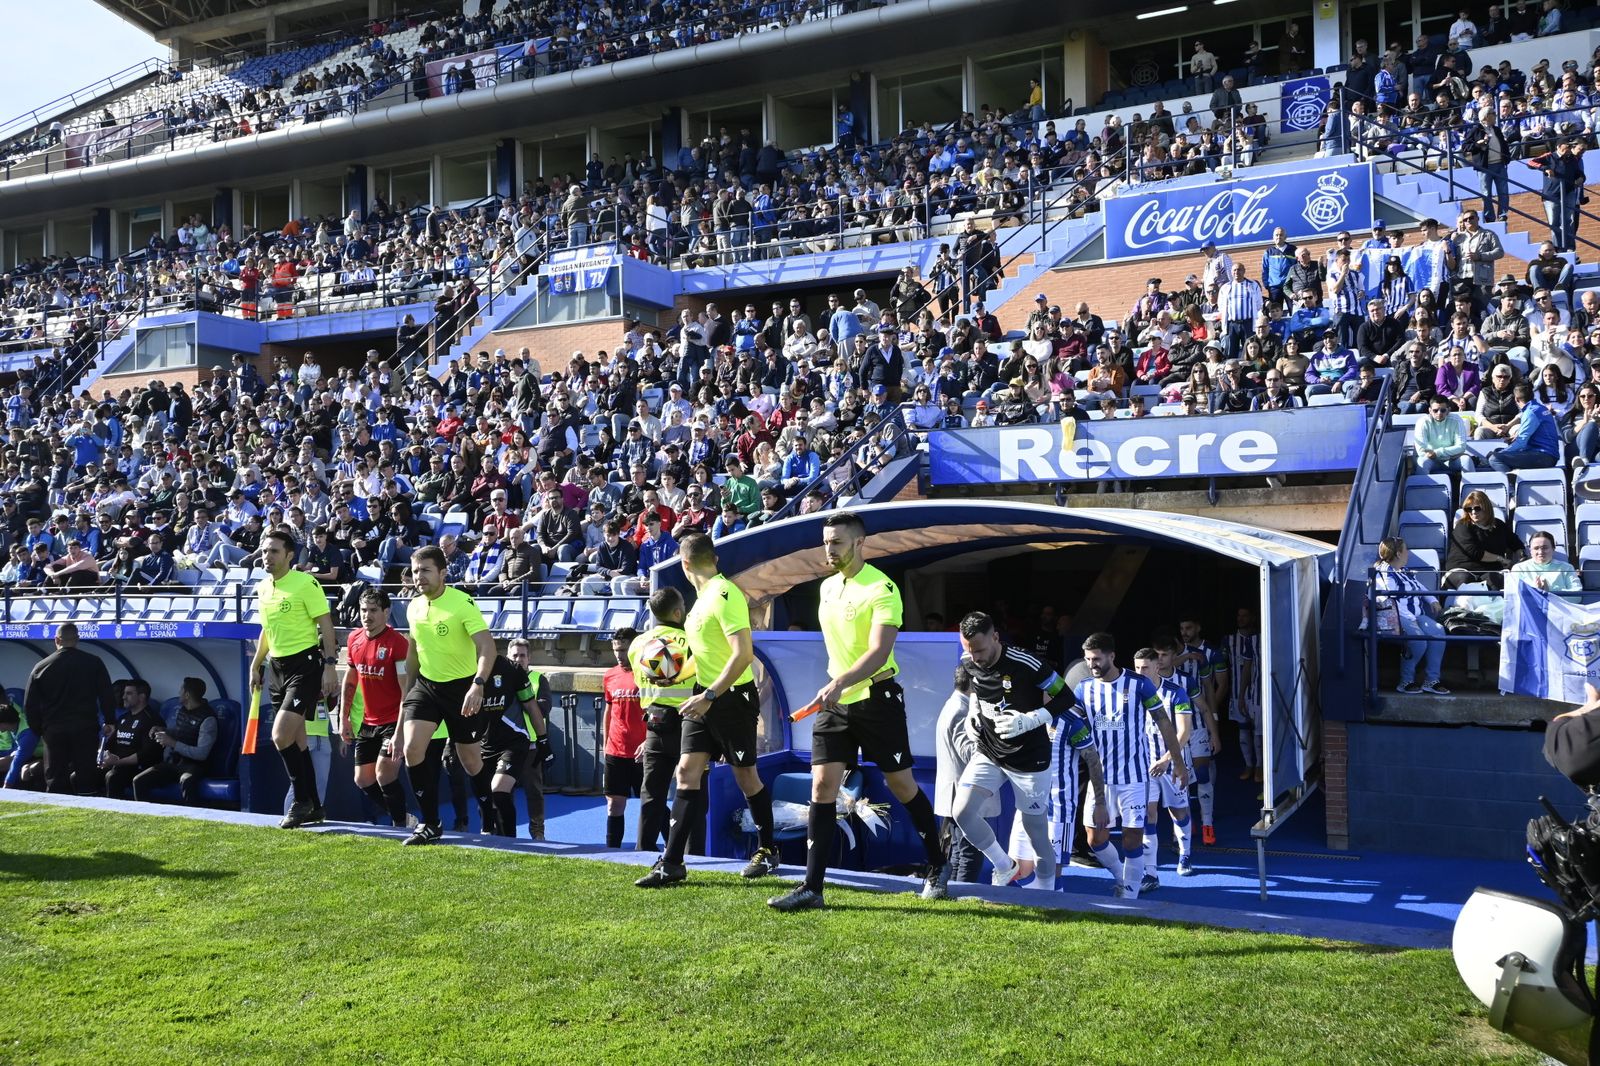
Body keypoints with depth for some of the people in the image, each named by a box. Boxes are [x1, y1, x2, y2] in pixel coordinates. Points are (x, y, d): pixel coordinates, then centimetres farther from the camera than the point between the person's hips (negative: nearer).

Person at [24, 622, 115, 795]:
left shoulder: (41, 667, 3)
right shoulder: (93, 663, -2)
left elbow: (30, 705, 6)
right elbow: (107, 696, -1)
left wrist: (39, 729, 16)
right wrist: (109, 721, 11)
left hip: (54, 730, 1)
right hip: (85, 729, -1)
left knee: (55, 781, 7)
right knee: (85, 780, 3)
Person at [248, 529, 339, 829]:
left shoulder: (305, 583, -11)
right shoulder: (262, 587, 11)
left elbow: (326, 624, -12)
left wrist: (330, 665, -18)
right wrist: (255, 665, 21)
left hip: (305, 665, -8)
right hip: (277, 667, 8)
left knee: (281, 736, -16)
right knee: (296, 740, 9)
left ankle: (302, 801, 0)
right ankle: (314, 808, 18)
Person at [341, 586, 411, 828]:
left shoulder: (398, 642, -18)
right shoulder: (354, 639, 3)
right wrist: (344, 717, 15)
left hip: (393, 722, -7)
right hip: (367, 723, 7)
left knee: (385, 775, -17)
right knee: (363, 780, 10)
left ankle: (400, 825, 2)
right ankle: (400, 816, 28)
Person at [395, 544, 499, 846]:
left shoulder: (463, 603, -18)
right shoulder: (413, 607, 3)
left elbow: (487, 647, -28)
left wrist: (478, 684, -42)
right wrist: (407, 691, 20)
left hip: (462, 687, -5)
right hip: (426, 685, 5)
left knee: (470, 761, 4)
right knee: (411, 748, -14)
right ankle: (429, 824, -3)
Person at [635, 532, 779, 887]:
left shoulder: (724, 595, -18)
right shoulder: (704, 596, 11)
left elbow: (743, 653, -25)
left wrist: (710, 696, -25)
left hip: (732, 698, -8)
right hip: (705, 698, 8)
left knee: (746, 776, 5)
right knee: (687, 772, 1)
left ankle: (768, 851, 23)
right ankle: (671, 863, 1)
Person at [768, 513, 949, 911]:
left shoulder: (882, 589, -14)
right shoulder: (826, 587, 9)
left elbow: (879, 652, -25)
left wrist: (840, 683, -37)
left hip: (876, 697, -6)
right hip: (834, 700, 6)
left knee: (901, 785, 5)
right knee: (822, 786, -3)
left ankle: (937, 868, 26)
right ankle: (812, 888, -1)